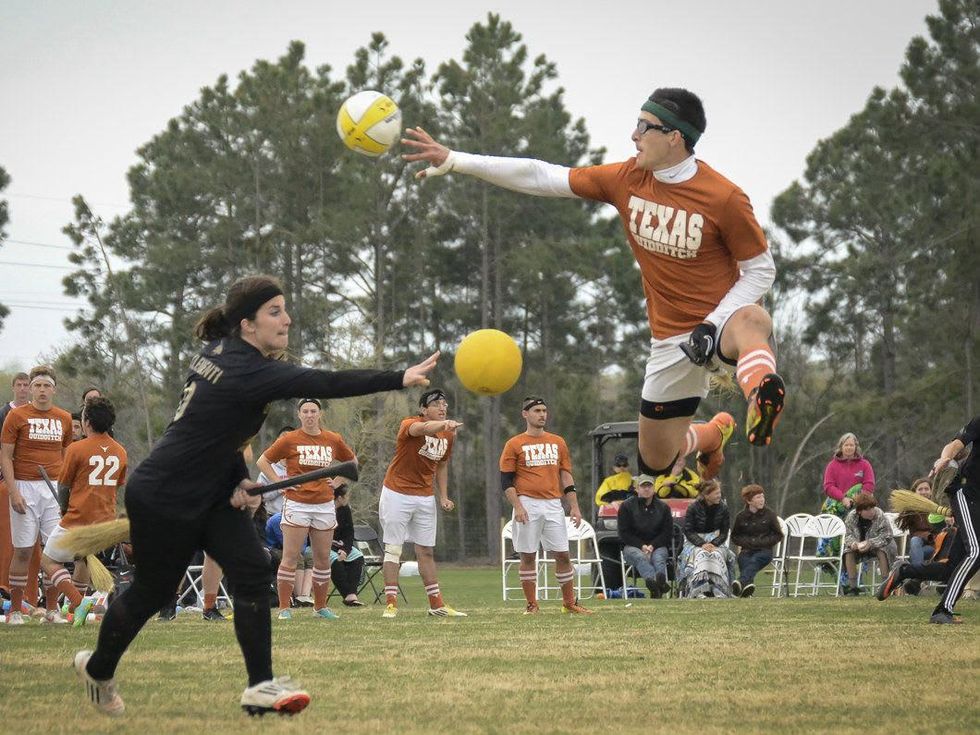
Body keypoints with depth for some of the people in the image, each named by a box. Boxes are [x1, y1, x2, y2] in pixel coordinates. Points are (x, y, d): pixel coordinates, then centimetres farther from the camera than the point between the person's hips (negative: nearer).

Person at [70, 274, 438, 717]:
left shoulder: (219, 351, -1)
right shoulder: (246, 371, -28)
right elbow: (323, 384, -39)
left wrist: (239, 481, 1)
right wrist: (400, 379, -45)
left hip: (210, 494, 9)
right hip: (161, 501, -9)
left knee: (252, 571, -8)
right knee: (152, 591, 10)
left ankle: (260, 686, -11)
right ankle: (97, 669, 35)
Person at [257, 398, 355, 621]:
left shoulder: (333, 440, 7)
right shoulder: (290, 440, -2)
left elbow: (351, 461, 24)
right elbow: (262, 461, 4)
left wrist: (338, 482, 12)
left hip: (324, 506, 3)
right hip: (297, 504, -3)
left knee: (323, 559, 6)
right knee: (290, 558, -7)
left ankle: (321, 607, 17)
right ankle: (284, 608, -4)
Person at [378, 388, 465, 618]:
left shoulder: (448, 434, 3)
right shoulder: (409, 424, -18)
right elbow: (423, 428, -43)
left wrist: (443, 496, 6)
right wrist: (444, 424, -64)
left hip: (425, 498, 6)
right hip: (397, 494, -6)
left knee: (426, 551, 10)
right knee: (393, 549, -2)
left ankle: (437, 605, 14)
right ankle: (390, 605, -1)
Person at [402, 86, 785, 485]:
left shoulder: (723, 197, -16)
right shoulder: (627, 180, -2)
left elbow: (761, 269, -8)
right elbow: (542, 177, 0)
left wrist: (713, 325, -21)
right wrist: (453, 161, -4)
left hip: (720, 322, -6)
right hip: (670, 340, 6)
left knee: (752, 321, -44)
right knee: (655, 461, 11)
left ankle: (761, 399, -71)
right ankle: (714, 434, 43)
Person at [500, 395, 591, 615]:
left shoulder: (558, 442, 14)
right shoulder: (514, 444, 3)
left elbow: (566, 476, 15)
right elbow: (506, 481, 0)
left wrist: (574, 506, 7)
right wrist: (517, 507, -12)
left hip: (553, 505, 3)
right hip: (528, 505, -3)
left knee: (562, 554, 0)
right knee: (528, 555, -1)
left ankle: (569, 603, 8)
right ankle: (532, 605, 5)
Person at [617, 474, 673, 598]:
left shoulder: (663, 507, 15)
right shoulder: (627, 506, 8)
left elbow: (668, 532, 9)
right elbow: (624, 533, 2)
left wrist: (652, 546, -9)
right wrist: (642, 546, -12)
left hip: (657, 545, 2)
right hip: (633, 546, -2)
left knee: (659, 557, -34)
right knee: (640, 557, -38)